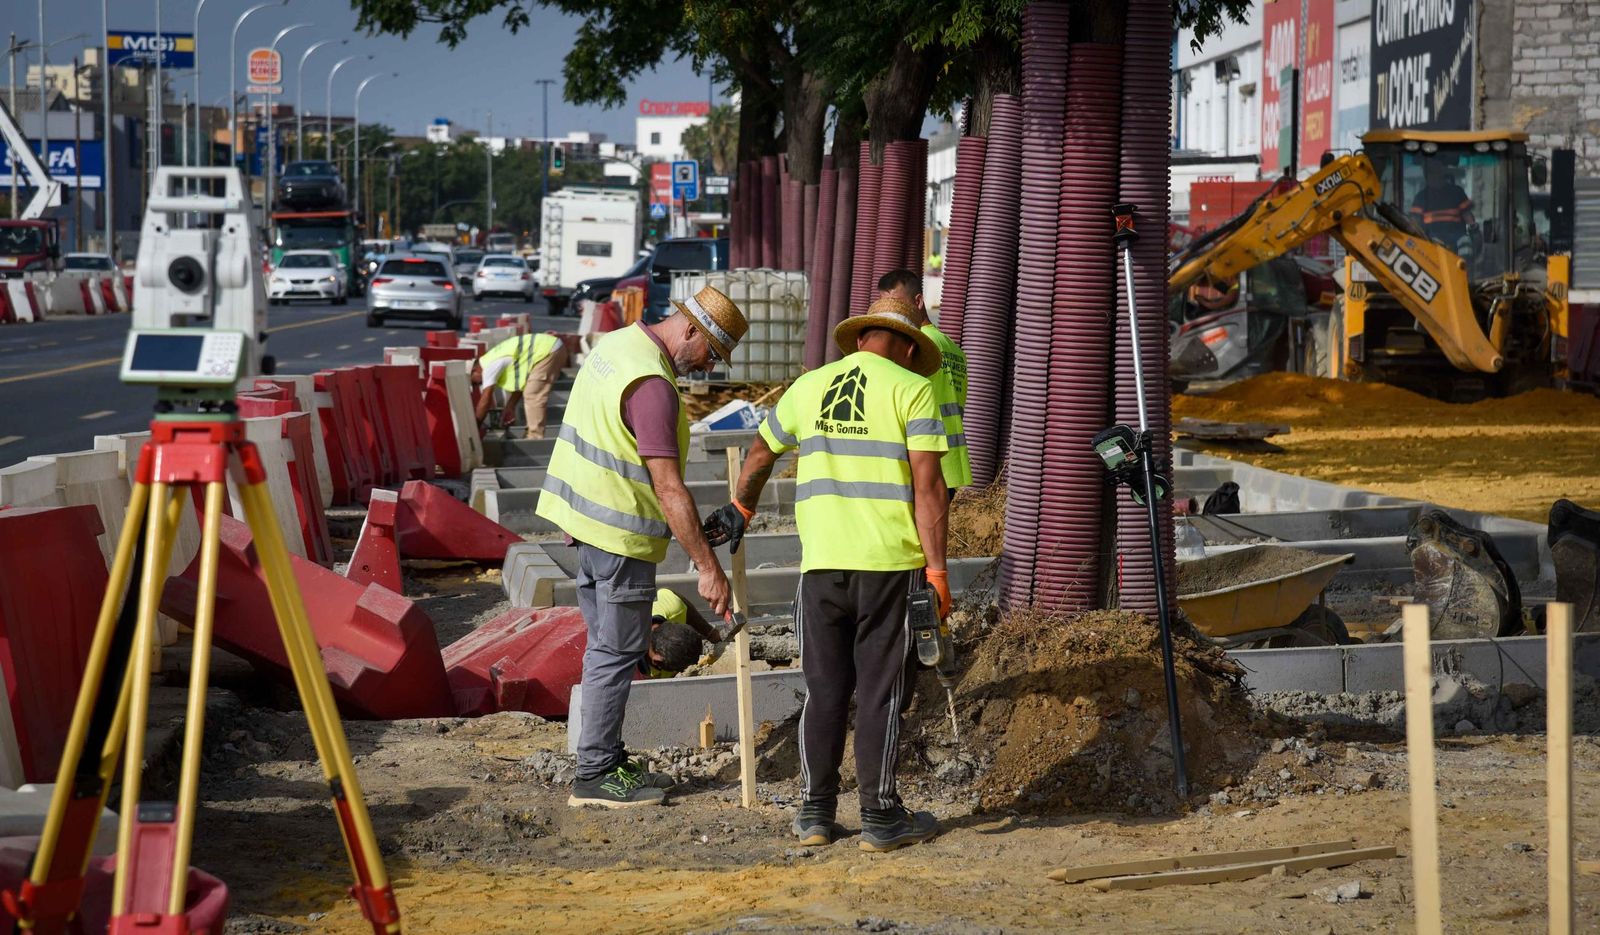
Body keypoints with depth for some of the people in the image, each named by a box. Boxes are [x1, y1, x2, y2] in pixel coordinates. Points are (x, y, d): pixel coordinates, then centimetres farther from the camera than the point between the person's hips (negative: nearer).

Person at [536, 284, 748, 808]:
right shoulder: (652, 385, -24)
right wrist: (708, 567, -25)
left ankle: (606, 760, 23)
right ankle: (595, 775, 2)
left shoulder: (616, 343, 7)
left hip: (584, 513, 10)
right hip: (620, 530, -10)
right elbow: (669, 489, -26)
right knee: (618, 652, -3)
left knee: (607, 645, 16)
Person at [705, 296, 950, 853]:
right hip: (891, 562, -4)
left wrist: (740, 510, 46)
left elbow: (762, 451, 28)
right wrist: (936, 570, -8)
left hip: (821, 562, 4)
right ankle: (880, 817, 6)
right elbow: (927, 484, -10)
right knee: (881, 691, 2)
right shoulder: (912, 390, -1)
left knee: (825, 689, 11)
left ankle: (816, 813, 14)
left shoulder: (809, 387, 13)